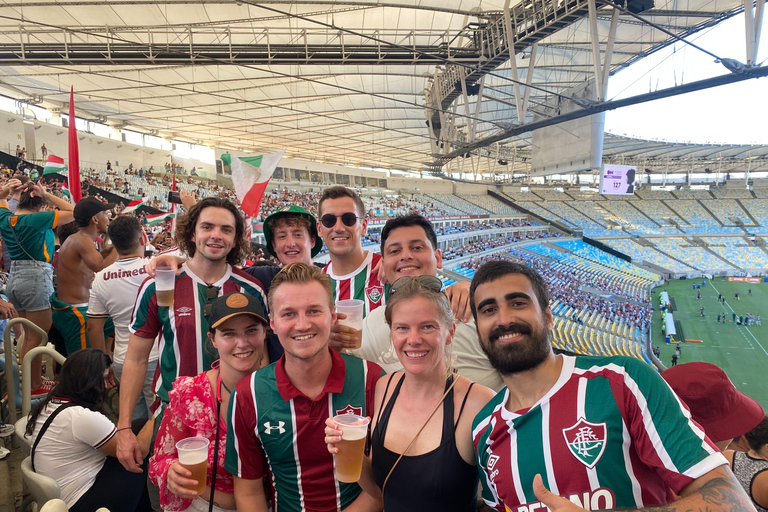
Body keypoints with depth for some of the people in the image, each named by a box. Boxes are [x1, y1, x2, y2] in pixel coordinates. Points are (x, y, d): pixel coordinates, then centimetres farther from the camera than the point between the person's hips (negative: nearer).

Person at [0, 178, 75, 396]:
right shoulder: (37, 219, -14)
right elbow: (74, 213, -12)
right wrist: (47, 195, -10)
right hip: (36, 277, -8)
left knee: (29, 335, 19)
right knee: (37, 337, 1)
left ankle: (29, 381, 28)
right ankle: (33, 387, 9)